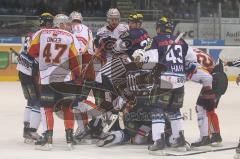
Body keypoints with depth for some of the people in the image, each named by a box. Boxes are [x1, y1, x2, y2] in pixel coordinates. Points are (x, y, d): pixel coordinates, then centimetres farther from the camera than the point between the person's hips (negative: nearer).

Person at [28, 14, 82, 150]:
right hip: (66, 78, 0)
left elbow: (32, 51, 3)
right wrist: (78, 75, 9)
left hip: (46, 78, 0)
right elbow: (75, 58, -4)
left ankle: (48, 138, -6)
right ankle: (69, 137, 12)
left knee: (47, 107, 5)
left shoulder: (41, 34, 1)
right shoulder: (70, 37, -2)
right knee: (67, 107, 14)